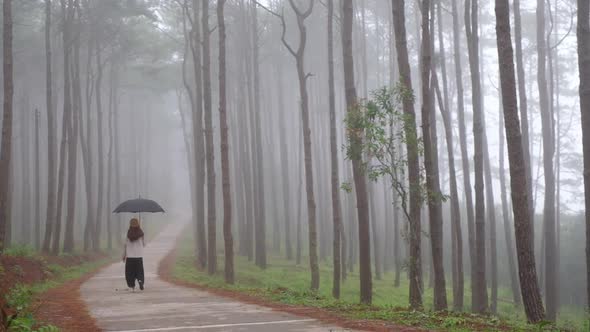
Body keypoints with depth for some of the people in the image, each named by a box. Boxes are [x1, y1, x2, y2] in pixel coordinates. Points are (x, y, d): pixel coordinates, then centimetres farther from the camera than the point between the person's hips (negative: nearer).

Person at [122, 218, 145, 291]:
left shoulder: (128, 234, -4)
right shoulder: (141, 233, -3)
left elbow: (125, 245, -3)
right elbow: (144, 244, 5)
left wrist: (124, 255, 5)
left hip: (130, 255, -1)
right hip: (139, 255, 1)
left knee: (130, 271, 9)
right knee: (139, 270, 6)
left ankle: (132, 285, 6)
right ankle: (140, 281, -19)